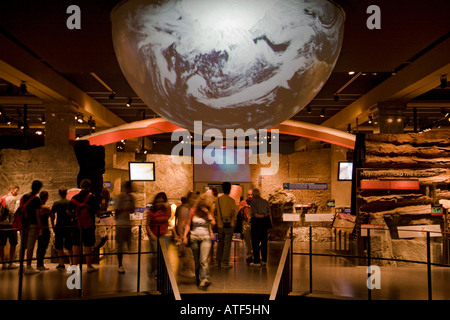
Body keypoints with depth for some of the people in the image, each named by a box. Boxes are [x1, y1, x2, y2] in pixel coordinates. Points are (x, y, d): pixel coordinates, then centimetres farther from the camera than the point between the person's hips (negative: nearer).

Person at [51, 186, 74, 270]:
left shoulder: (56, 203, -5)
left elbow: (52, 215, -4)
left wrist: (53, 225, 7)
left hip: (59, 226, -2)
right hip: (69, 226, 2)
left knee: (59, 247, 7)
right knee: (69, 246, 14)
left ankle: (62, 264, 6)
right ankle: (72, 263, 14)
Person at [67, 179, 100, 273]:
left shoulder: (74, 198, 2)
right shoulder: (92, 198, -6)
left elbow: (68, 211, 2)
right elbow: (98, 211, -6)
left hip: (77, 225, 2)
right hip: (89, 225, -2)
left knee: (76, 246, 8)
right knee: (88, 246, 4)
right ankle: (89, 266, 9)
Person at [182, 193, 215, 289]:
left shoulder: (209, 213, 5)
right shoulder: (193, 212, 6)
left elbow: (213, 223, -9)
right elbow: (188, 224, 10)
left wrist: (208, 213, -13)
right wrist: (185, 236, 1)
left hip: (206, 238, -2)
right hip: (194, 237, 2)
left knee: (204, 260, -15)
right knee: (197, 261, 9)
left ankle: (204, 280, -22)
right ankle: (198, 279, 22)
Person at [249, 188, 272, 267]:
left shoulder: (253, 202, -6)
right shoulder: (265, 202, 9)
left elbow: (255, 215, -15)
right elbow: (269, 214, 8)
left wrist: (263, 215, -4)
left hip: (256, 222, -5)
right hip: (265, 223, 5)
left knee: (255, 243, 0)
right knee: (264, 242, 12)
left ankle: (256, 261, 0)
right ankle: (264, 260, 15)